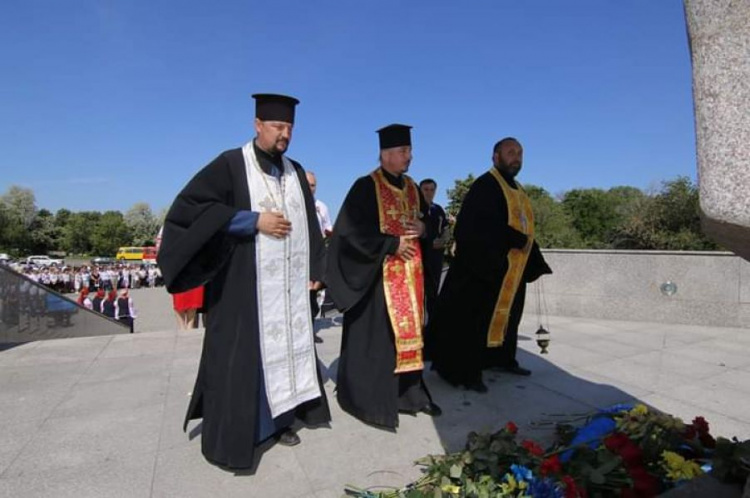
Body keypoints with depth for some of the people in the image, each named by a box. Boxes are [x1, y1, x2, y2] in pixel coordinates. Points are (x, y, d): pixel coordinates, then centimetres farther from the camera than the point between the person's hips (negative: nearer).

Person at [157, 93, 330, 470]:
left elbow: (308, 223, 16)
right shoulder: (230, 164, -5)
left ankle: (279, 419, 29)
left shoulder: (295, 171, 12)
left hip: (289, 285, 6)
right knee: (240, 357, 0)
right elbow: (189, 207, -13)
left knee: (285, 349, 13)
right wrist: (254, 221, -18)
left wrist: (313, 269, 7)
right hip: (245, 284, -5)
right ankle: (229, 437, 14)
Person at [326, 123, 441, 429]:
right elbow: (352, 231, -15)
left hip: (410, 275, 7)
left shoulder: (412, 188, 12)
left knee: (407, 333, 12)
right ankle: (370, 400, 11)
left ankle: (407, 393, 24)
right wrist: (392, 244, -16)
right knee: (376, 338, -2)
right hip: (378, 275, -7)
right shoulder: (365, 187, -10)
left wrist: (423, 229, -1)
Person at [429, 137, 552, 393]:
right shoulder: (485, 186, -13)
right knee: (476, 320, -3)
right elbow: (480, 227, -26)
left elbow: (522, 228, 18)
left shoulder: (517, 190, 16)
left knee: (506, 316, 20)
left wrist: (535, 261, 11)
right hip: (484, 266, -9)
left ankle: (504, 360, 36)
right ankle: (468, 372, 6)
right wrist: (516, 241, -25)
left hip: (511, 270, 10)